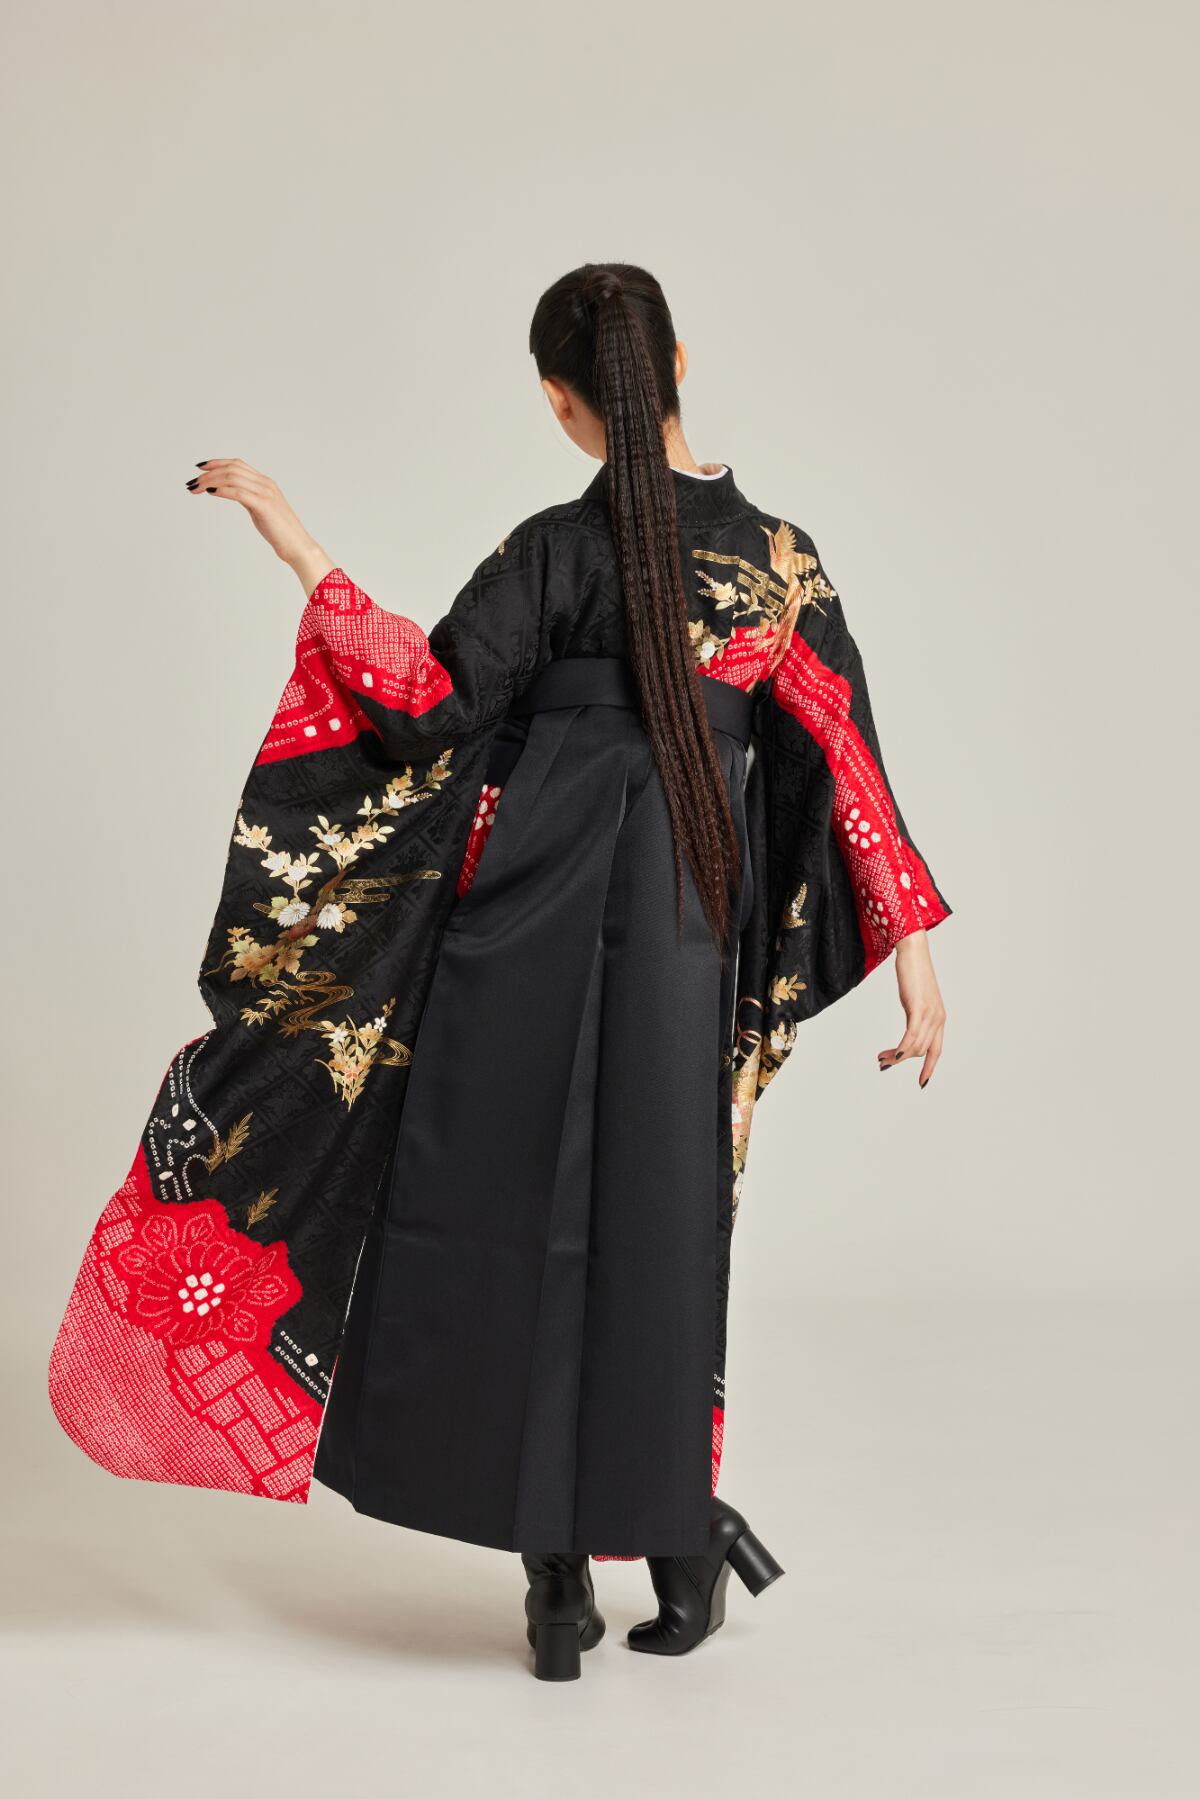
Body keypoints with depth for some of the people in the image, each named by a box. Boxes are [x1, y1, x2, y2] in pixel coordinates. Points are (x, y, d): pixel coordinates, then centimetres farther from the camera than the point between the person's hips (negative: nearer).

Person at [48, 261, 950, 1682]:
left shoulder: (556, 552, -10)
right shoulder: (781, 556, 2)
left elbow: (426, 700, -12)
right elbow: (844, 760, 1)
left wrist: (294, 543, -10)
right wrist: (911, 948, 4)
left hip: (532, 915, -3)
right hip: (686, 927, 4)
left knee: (520, 1217, 5)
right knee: (659, 1230, 13)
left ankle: (558, 1581, 8)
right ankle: (681, 1560, 19)